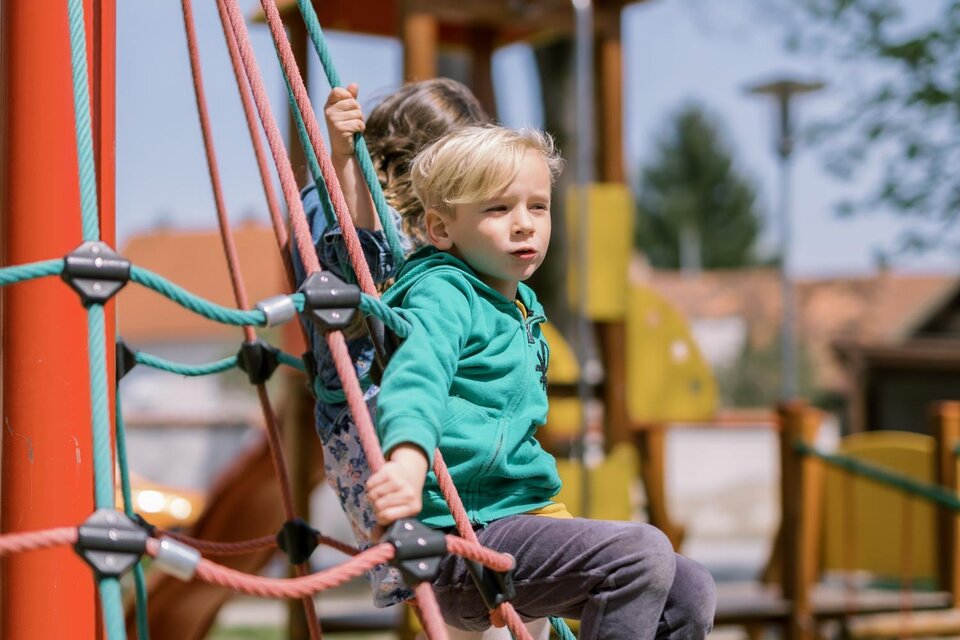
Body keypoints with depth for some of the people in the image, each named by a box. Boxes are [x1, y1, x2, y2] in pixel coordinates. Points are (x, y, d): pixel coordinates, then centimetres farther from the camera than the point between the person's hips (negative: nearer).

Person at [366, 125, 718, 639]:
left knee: (690, 595, 7)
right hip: (460, 540, -10)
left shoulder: (521, 305, 16)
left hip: (522, 517, 10)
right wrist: (408, 457, -51)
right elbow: (415, 374, -33)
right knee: (642, 554, -26)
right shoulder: (444, 295, -12)